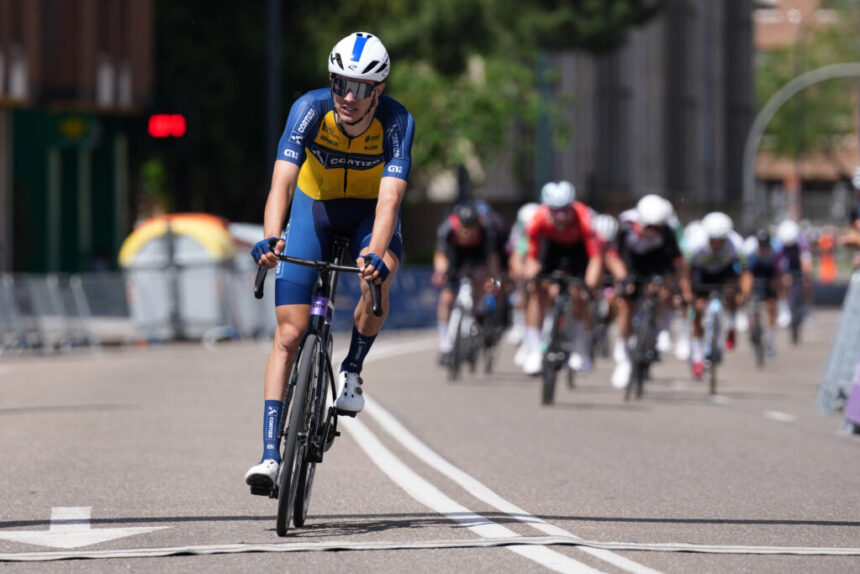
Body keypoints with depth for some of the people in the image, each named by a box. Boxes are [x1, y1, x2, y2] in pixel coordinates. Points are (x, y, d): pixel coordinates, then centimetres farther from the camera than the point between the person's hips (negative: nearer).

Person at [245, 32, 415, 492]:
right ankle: (270, 454, -9)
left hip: (369, 213, 0)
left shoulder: (396, 122, -28)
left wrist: (375, 256, -55)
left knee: (377, 280, -34)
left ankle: (352, 370, -5)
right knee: (289, 333, -10)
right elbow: (282, 182, -36)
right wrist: (270, 239, -53)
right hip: (314, 206, 0)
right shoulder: (310, 109, -27)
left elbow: (389, 199, -38)